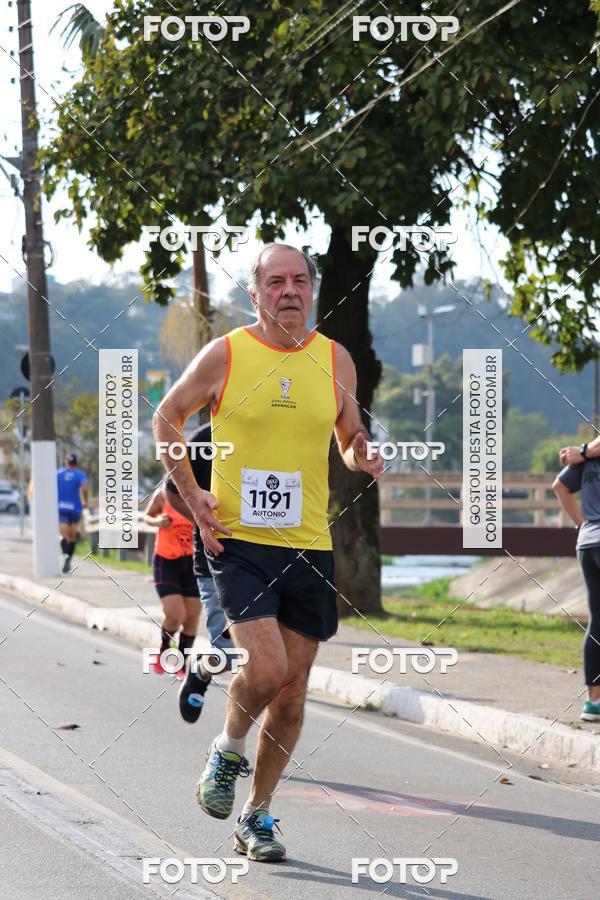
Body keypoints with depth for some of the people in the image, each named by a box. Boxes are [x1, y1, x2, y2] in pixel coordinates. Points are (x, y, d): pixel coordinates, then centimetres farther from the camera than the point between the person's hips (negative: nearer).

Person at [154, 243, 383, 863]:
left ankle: (256, 816, 21)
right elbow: (167, 417, 9)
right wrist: (192, 495, -1)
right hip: (237, 538, -4)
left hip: (308, 545, 4)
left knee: (292, 690, 6)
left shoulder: (335, 359, 5)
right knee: (267, 667, -20)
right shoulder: (225, 354, -3)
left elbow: (352, 437, 18)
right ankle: (227, 750, 12)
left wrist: (363, 457, -6)